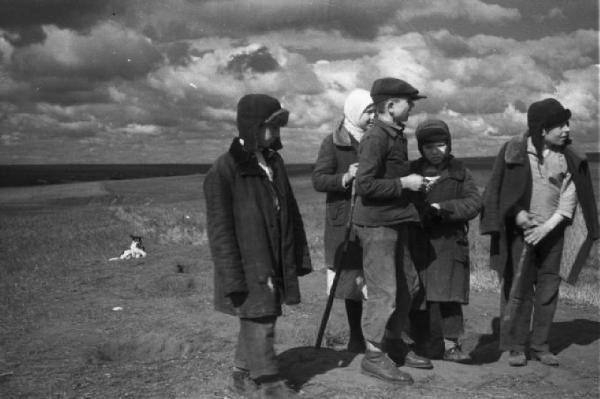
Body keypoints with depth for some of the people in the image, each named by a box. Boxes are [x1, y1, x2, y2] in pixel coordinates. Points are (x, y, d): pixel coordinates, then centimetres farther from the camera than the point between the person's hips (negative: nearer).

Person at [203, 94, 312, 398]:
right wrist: (232, 278, -17)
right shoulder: (224, 170, -14)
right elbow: (219, 228, -15)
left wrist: (299, 256, 14)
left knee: (258, 320, 15)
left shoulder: (274, 162, 9)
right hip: (248, 269, -7)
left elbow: (291, 214, 16)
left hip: (275, 264, 7)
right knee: (259, 324, -2)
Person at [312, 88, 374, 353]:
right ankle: (356, 337, 16)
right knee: (352, 278, 3)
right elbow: (318, 180, -8)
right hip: (346, 222, -3)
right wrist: (345, 178, -23)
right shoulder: (333, 143, -1)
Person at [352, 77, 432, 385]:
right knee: (383, 292, -4)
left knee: (407, 284, 16)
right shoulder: (375, 138, -18)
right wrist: (404, 183, -18)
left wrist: (411, 182, 7)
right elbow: (365, 185, -24)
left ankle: (395, 345, 31)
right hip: (376, 224, -10)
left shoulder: (396, 135, 11)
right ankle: (373, 356, 8)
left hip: (394, 221, 10)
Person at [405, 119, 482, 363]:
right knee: (418, 296, 0)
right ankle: (429, 347, 11)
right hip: (418, 242, 1)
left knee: (448, 294, -7)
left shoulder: (459, 173, 7)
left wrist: (442, 207, -15)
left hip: (449, 242, -1)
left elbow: (474, 203, -4)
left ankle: (450, 345, 1)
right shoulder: (411, 171, 9)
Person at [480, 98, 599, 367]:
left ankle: (540, 345, 18)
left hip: (551, 232, 3)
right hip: (520, 231, -3)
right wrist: (517, 213, -14)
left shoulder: (569, 158, 1)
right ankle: (516, 346, 9)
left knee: (548, 289, 7)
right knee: (517, 288, -1)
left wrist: (547, 226, -12)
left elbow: (569, 198, -2)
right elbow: (500, 190, -2)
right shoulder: (515, 150, -7)